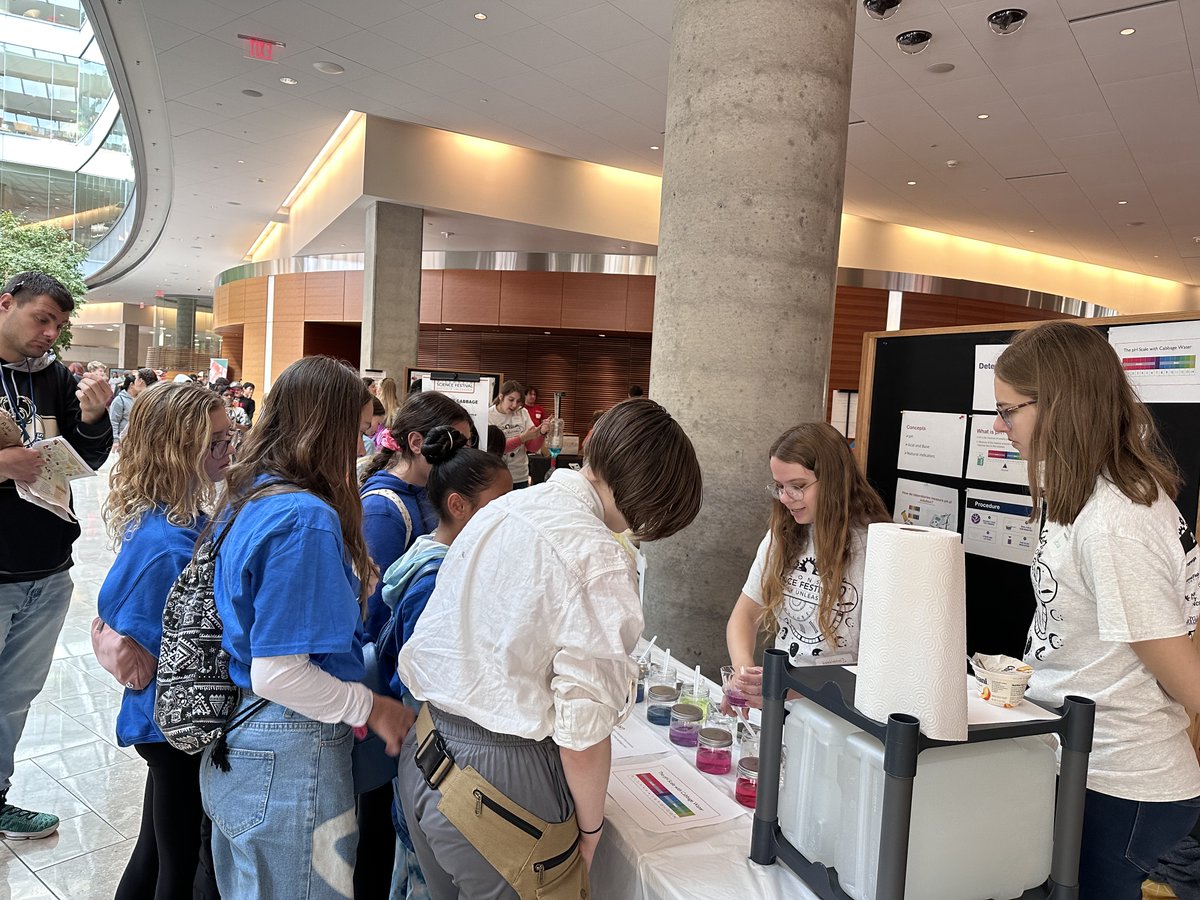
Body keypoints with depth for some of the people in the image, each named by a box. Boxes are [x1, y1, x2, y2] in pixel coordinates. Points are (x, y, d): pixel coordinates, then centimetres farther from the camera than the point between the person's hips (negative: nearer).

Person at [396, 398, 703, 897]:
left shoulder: (498, 510, 2)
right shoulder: (601, 560, -22)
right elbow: (581, 734, -21)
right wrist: (590, 826, -3)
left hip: (424, 761, 7)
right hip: (502, 782, -7)